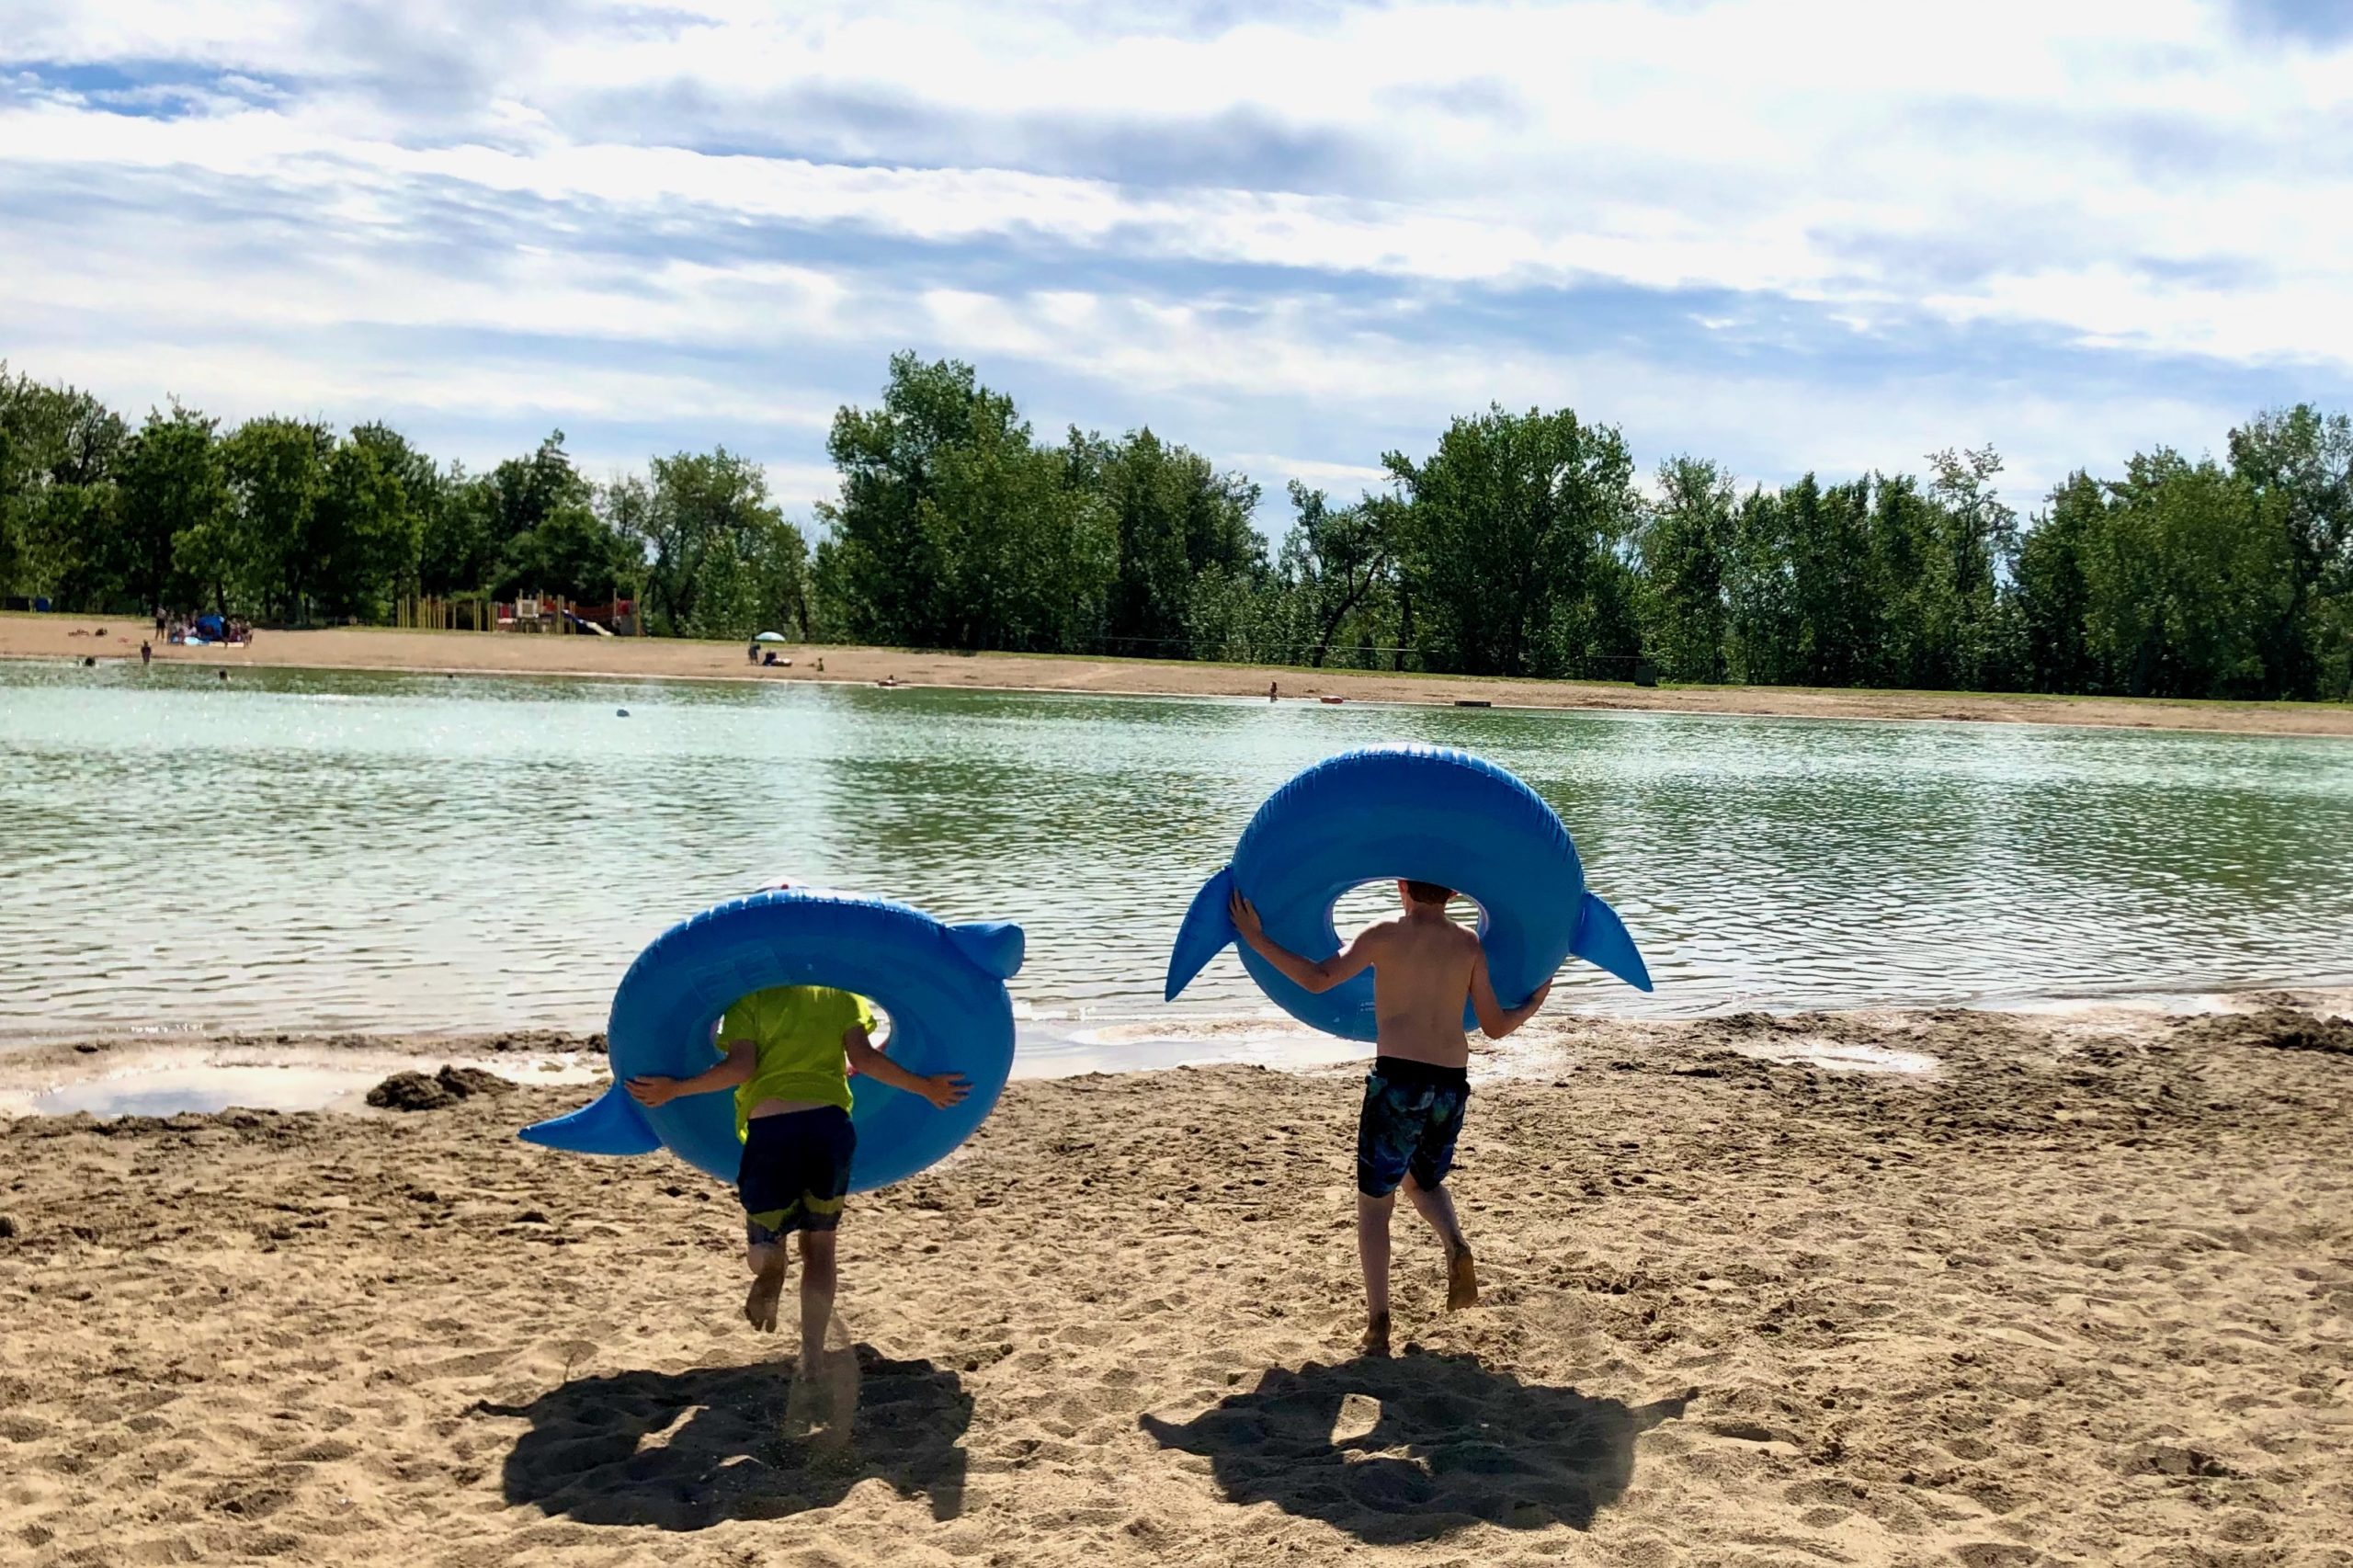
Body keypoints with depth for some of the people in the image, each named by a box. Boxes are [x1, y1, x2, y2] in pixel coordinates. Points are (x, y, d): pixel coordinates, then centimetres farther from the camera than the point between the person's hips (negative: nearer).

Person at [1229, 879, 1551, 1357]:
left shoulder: (1385, 936, -1)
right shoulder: (1469, 945, 9)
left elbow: (1318, 978, -12)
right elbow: (1495, 1026, 12)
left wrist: (1257, 939, -4)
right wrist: (1534, 1004, 32)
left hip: (1398, 1079, -4)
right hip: (1452, 1084, 4)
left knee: (1374, 1202, 7)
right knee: (1424, 1181, 29)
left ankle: (1377, 1323, -1)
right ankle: (1456, 1246, -2)